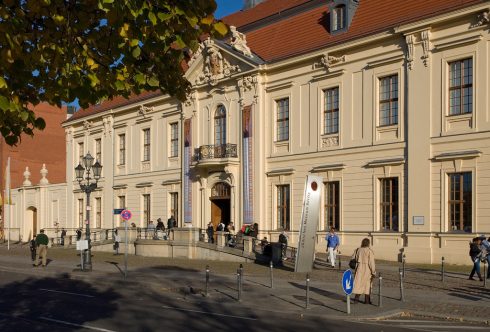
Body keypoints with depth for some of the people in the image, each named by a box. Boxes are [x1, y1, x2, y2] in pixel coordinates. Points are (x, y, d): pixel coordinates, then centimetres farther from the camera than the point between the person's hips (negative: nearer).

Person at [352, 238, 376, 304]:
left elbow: (353, 259, 6)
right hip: (367, 269, -3)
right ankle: (367, 300, 15)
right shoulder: (370, 251, -13)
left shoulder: (358, 250, 1)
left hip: (359, 269, 4)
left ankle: (356, 298, 0)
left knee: (359, 283, 10)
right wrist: (373, 272, -9)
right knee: (367, 284, 9)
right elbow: (371, 262, -15)